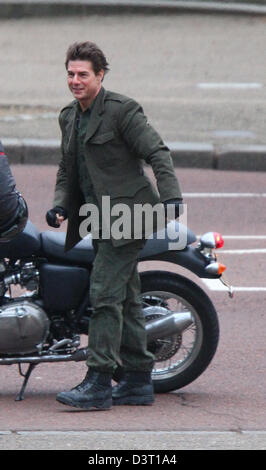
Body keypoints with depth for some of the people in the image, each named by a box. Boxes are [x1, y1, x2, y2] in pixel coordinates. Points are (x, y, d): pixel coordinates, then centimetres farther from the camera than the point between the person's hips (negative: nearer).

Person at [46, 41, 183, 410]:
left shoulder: (122, 110, -10)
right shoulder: (69, 117, 14)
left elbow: (158, 154, -15)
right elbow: (67, 169, 21)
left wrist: (171, 198, -28)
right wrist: (61, 205, 3)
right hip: (99, 220, 9)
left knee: (105, 294, -14)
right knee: (125, 299, 11)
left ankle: (98, 385, -17)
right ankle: (139, 383, 16)